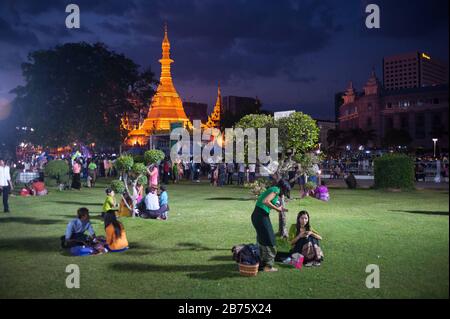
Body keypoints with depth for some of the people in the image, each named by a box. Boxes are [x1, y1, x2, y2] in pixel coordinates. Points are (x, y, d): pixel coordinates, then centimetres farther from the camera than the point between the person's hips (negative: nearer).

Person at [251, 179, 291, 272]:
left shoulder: (271, 189, 21)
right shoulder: (276, 190, -6)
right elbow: (265, 201, -20)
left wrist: (278, 208, 21)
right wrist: (276, 208, -10)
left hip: (256, 215, 9)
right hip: (261, 216, -9)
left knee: (262, 240, 18)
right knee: (269, 240, 0)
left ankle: (262, 263, 25)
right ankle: (268, 265, 5)